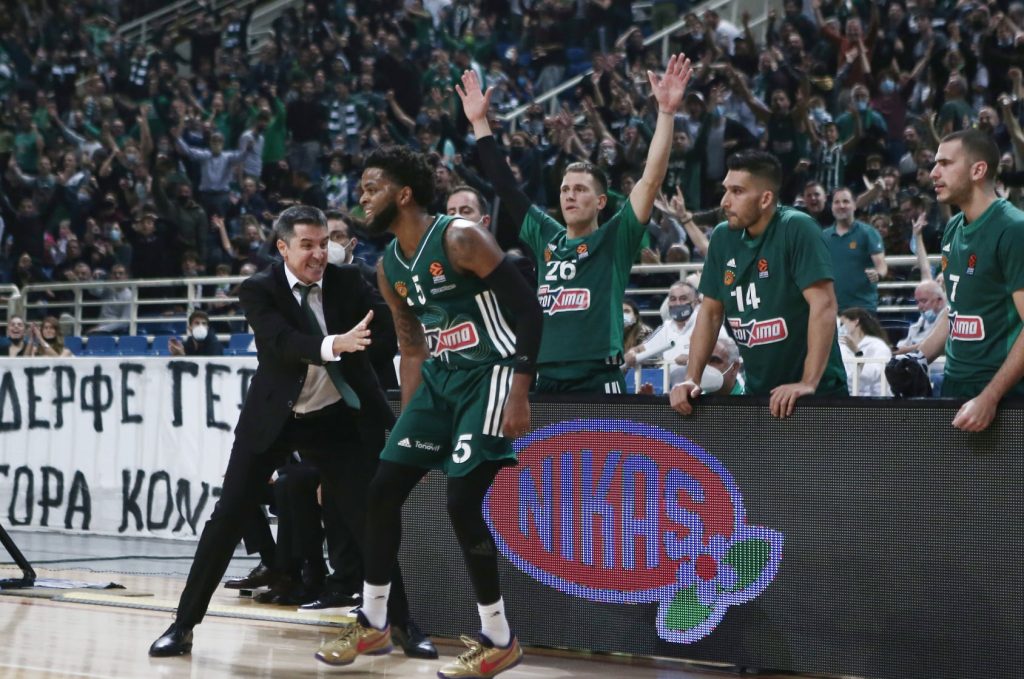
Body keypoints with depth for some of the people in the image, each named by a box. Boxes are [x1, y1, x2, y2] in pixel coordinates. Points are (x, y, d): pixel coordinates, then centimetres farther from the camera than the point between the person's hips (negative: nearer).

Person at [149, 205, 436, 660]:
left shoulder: (346, 282, -4)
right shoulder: (259, 290, -13)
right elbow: (282, 342, -30)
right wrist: (334, 344, -47)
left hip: (336, 417, 2)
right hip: (273, 417, -2)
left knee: (370, 518, -1)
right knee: (227, 519, -2)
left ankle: (403, 624, 12)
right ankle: (183, 624, 7)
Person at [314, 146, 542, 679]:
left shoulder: (460, 238, -16)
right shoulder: (389, 269, 9)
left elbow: (528, 310, -17)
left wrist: (519, 394, -23)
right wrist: (408, 420, 16)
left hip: (489, 375, -8)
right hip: (441, 377, 8)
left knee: (463, 504, -14)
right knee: (383, 489, 5)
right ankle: (372, 623, 18)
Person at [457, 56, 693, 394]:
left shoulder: (615, 240, 2)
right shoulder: (545, 237, 15)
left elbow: (652, 179, -7)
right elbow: (504, 185, 20)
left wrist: (666, 112, -14)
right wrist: (480, 121, 20)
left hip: (598, 381, -5)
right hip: (545, 380, 5)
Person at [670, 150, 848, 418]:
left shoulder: (796, 228, -15)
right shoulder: (722, 237, 4)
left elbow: (823, 305, -22)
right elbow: (710, 312, 10)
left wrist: (808, 383, -28)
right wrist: (692, 379, 0)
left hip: (815, 394, -6)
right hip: (757, 394, 6)